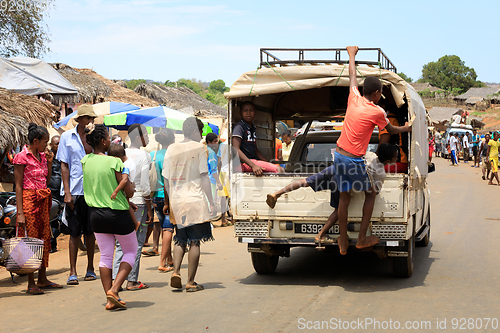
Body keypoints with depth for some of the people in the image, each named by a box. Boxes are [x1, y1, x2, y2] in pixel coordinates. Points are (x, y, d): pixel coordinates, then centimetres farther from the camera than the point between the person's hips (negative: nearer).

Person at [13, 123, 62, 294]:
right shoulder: (22, 157, -9)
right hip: (29, 200, -8)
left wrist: (49, 161, 6)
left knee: (45, 239, 10)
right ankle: (31, 284, -1)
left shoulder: (43, 156, 13)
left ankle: (42, 279, 20)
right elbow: (18, 186, -12)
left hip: (43, 201, 8)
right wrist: (20, 212, -17)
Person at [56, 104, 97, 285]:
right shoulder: (67, 137, 2)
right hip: (74, 191, -1)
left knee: (90, 231, 9)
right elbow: (64, 165, 1)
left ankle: (90, 269, 20)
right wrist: (67, 192, -4)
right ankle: (72, 272, 6)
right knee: (74, 232, 0)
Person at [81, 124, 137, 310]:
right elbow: (129, 192, -12)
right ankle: (114, 290, -1)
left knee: (105, 256, 12)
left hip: (96, 214, 5)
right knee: (130, 251, 13)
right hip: (118, 213, -5)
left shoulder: (85, 161, -1)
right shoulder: (114, 162, -16)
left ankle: (110, 299, 10)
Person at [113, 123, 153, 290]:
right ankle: (132, 280, 5)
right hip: (138, 201, -5)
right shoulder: (144, 156, -8)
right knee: (137, 242, 2)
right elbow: (145, 186, -11)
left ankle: (116, 278, 4)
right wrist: (149, 209, -6)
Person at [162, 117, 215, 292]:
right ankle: (191, 282, 2)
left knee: (180, 239, 17)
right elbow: (204, 177, -7)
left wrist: (167, 202, 19)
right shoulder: (199, 148, -4)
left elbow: (166, 179, 10)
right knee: (194, 241, 2)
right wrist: (211, 202, -3)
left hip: (176, 201, 5)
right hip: (195, 201, -4)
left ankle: (176, 272, -1)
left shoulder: (171, 149, 9)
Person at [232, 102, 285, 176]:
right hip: (244, 164, -9)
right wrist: (253, 166, -28)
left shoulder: (252, 128, 21)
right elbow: (236, 150, -18)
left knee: (281, 169, -9)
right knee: (278, 169, -24)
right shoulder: (239, 127, -7)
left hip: (254, 160, 9)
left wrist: (268, 163, 12)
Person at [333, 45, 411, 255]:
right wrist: (406, 129, 33)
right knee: (370, 194, 15)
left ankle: (343, 243, 16)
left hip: (339, 155, 5)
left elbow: (352, 76, 22)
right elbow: (391, 130, 12)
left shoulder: (354, 99, 3)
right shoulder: (377, 112, -8)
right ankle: (362, 239, 14)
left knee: (344, 198, 13)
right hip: (355, 161, -5)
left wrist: (352, 55, 38)